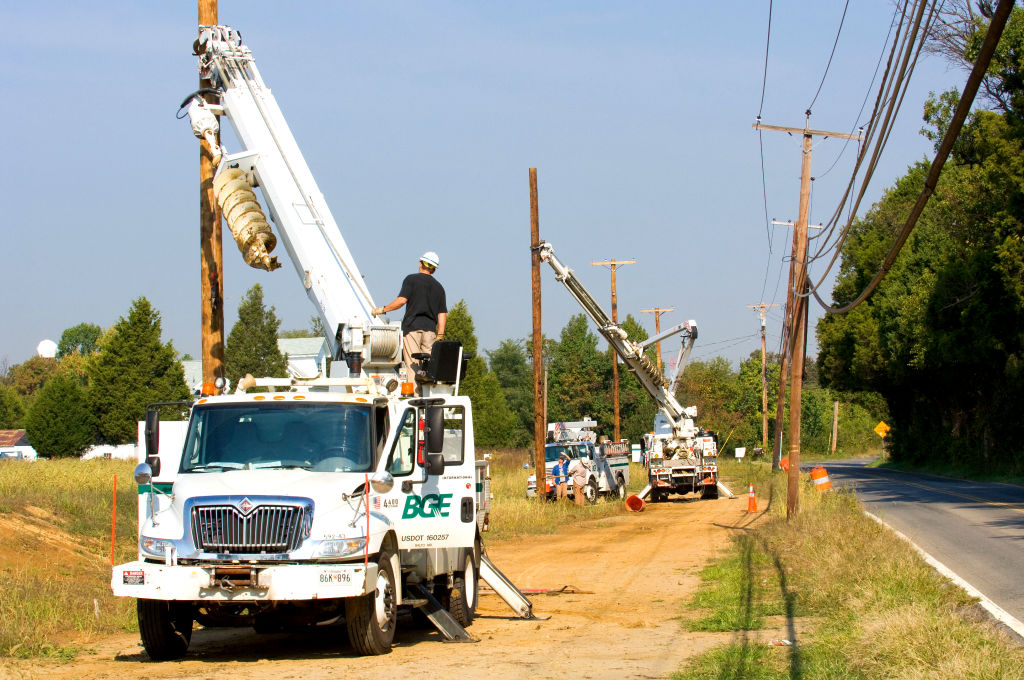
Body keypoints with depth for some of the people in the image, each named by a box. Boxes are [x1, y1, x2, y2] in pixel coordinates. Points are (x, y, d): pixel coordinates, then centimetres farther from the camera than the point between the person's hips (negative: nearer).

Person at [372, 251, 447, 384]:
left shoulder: (411, 279, 2)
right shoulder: (438, 287, 16)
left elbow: (402, 300, -10)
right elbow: (442, 314, 10)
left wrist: (383, 310, -1)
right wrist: (440, 336, 10)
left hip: (412, 326, -4)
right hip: (430, 328, 4)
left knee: (412, 365, -6)